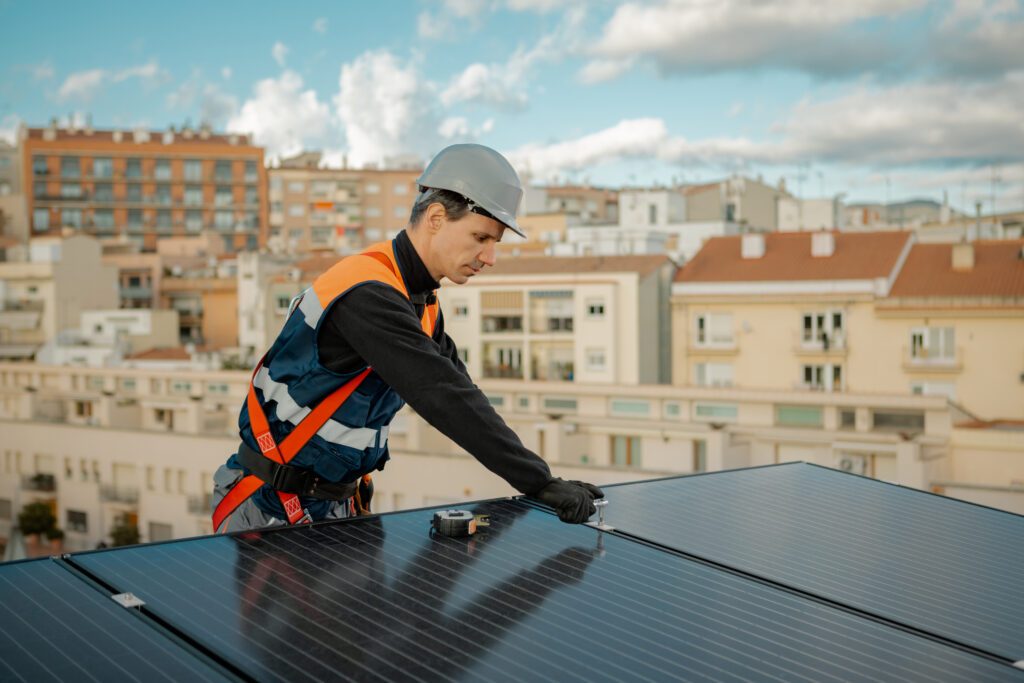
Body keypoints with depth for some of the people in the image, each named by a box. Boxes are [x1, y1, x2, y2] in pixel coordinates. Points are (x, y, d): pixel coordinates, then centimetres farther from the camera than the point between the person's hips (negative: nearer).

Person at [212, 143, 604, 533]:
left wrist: (534, 477, 2)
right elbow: (443, 399, -32)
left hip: (339, 503, 9)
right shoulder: (367, 295, -25)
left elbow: (459, 391, 11)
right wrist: (540, 483, -33)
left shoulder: (420, 300, 7)